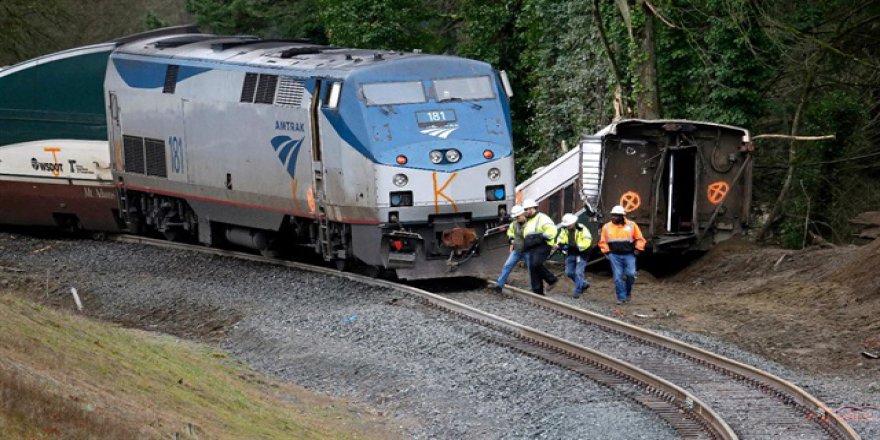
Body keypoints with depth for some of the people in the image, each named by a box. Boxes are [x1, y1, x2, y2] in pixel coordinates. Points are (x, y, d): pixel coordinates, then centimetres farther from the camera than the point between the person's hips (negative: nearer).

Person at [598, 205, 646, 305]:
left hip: (629, 255, -1)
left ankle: (628, 291, 16)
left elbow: (639, 239, 8)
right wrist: (606, 251, 3)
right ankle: (621, 298, 3)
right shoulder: (607, 227, 7)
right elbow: (602, 241, 14)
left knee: (630, 274, -11)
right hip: (614, 255, 1)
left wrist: (638, 249, -2)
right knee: (618, 277, -3)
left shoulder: (631, 225, 3)